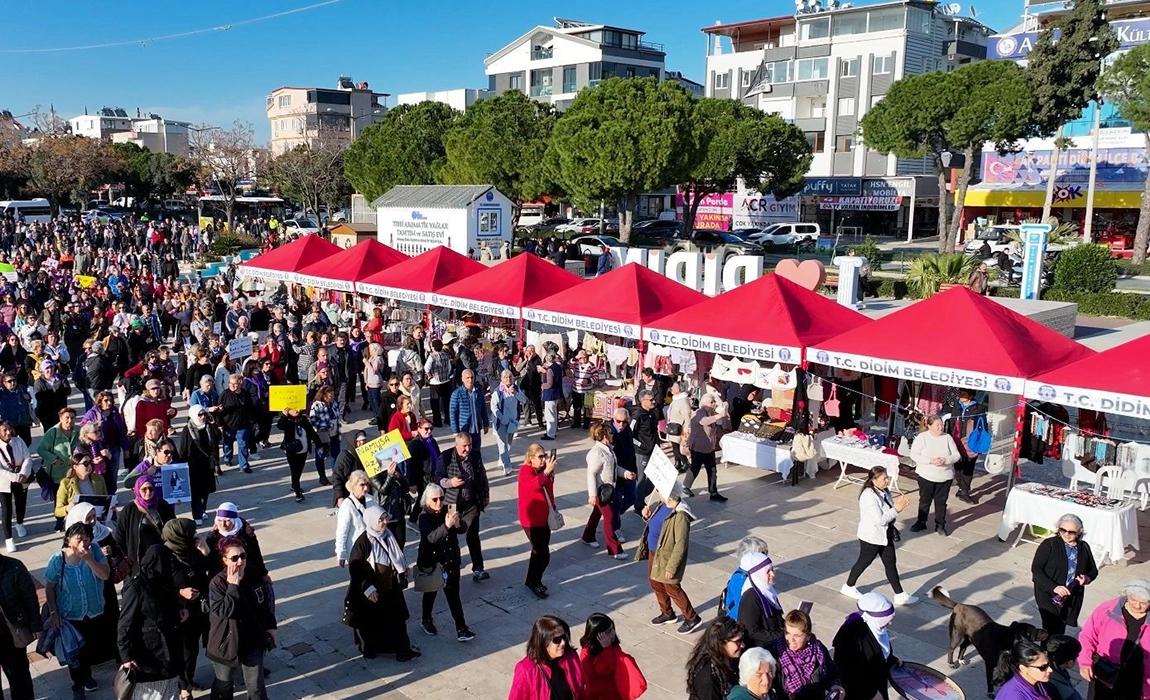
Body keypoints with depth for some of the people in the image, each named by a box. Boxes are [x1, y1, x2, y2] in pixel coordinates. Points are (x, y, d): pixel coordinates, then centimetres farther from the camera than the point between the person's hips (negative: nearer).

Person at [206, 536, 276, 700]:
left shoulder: (254, 577, -6)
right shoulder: (217, 583, -19)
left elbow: (264, 605, 8)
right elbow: (223, 610, -31)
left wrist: (271, 626, 12)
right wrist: (233, 585, -30)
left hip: (252, 640, 3)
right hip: (226, 641, -2)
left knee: (256, 686, 10)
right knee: (223, 683, 21)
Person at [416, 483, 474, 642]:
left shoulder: (447, 510, -4)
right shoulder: (424, 517, -15)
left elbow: (464, 529, -8)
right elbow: (430, 537, -31)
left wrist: (457, 523, -30)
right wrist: (446, 526, -45)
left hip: (451, 560, 2)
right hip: (431, 561, -2)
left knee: (453, 594, 2)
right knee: (430, 592, 18)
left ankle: (461, 629, 3)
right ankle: (426, 620, 41)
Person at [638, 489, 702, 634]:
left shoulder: (680, 515, -29)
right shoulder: (661, 504, -2)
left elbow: (681, 545, -26)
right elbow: (653, 520, 20)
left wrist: (671, 567, -24)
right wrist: (647, 515, -3)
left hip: (667, 557, -9)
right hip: (654, 553, 9)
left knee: (672, 588, 3)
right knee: (655, 583, 21)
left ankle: (692, 618, 20)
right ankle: (667, 614, 40)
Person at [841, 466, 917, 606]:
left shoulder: (884, 491, -2)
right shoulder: (869, 496, -29)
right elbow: (879, 520, -30)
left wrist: (897, 504, -8)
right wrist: (896, 509, -28)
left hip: (885, 535, 8)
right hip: (871, 537, -8)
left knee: (891, 564, 12)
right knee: (864, 562, 11)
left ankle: (900, 595, 21)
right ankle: (848, 587, 33)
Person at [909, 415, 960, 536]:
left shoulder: (947, 437, 0)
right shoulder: (922, 437, -7)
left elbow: (956, 455, -1)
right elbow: (914, 455, -12)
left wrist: (945, 460, -21)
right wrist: (930, 461, -23)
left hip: (945, 477, 1)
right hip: (926, 476, -1)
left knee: (941, 502, 9)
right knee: (924, 500, 11)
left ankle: (940, 525, 22)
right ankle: (921, 522, 26)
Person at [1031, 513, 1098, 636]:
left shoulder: (1084, 547, 3)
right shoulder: (1049, 544, -11)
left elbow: (1093, 570, 16)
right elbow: (1036, 568, -14)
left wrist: (1087, 578, -8)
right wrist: (1054, 587, -24)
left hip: (1072, 598, 4)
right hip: (1049, 596, -4)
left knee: (1060, 630, 12)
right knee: (1051, 630, -8)